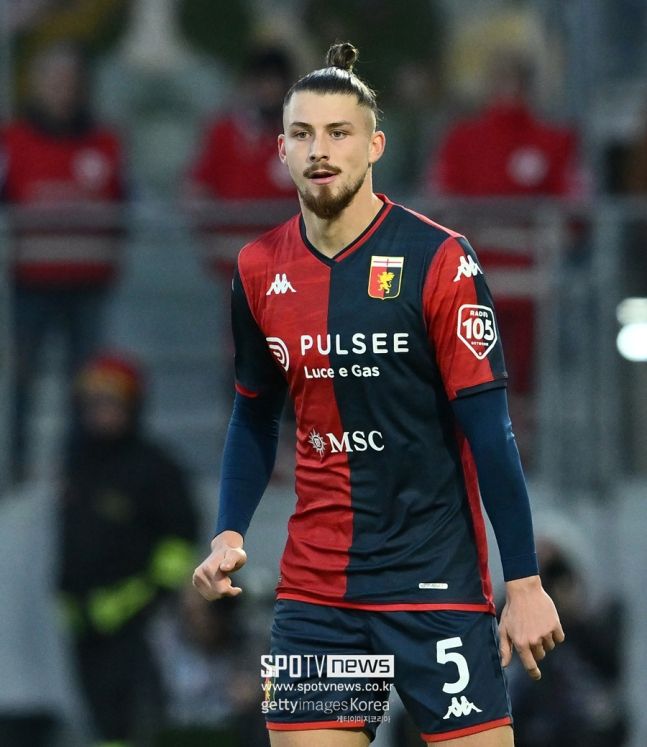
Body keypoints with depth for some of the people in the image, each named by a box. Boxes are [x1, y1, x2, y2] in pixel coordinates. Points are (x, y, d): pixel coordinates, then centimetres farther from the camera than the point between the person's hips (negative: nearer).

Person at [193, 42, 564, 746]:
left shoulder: (440, 260, -9)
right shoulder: (259, 270, 5)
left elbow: (488, 429, -9)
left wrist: (524, 583, -12)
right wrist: (229, 535, 3)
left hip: (438, 579, -4)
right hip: (313, 587, 4)